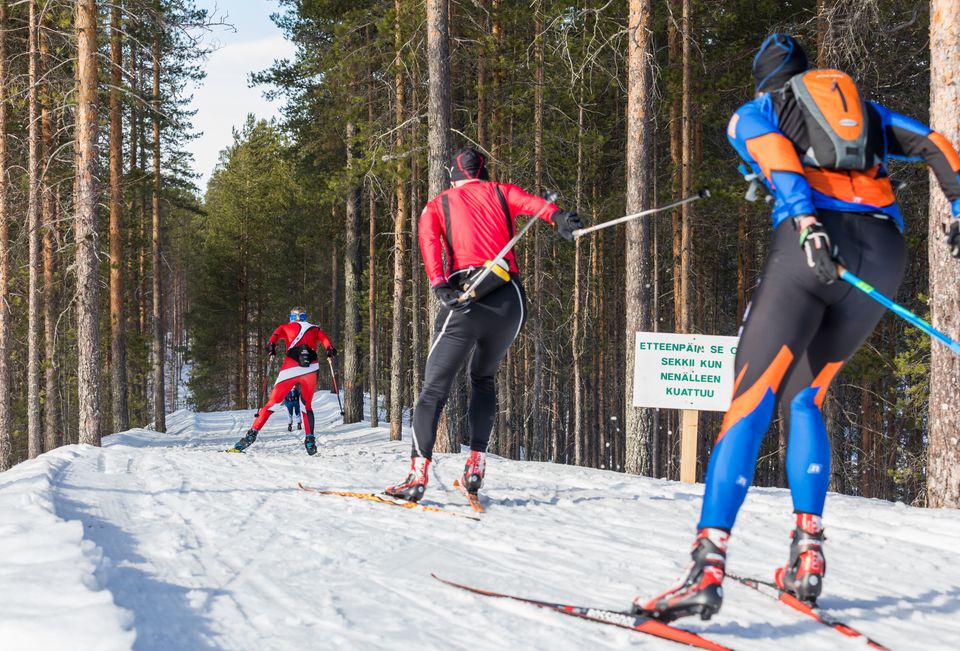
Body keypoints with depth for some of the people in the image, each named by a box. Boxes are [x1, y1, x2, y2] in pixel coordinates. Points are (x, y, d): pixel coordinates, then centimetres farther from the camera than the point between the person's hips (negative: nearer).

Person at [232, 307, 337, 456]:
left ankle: (253, 433, -9)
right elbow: (323, 337, 7)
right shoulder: (314, 328, 26)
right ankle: (310, 439, 3)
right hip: (311, 369, 1)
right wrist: (329, 348, -7)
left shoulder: (286, 327, 23)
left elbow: (277, 333, 3)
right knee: (307, 405, 18)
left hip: (291, 368, -1)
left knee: (273, 402, 2)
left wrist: (271, 345, -12)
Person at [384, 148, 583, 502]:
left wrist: (439, 285, -15)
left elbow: (428, 240, -2)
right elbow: (532, 203, 0)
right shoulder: (500, 192, 22)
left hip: (465, 297, -2)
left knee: (434, 389, 0)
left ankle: (418, 472, -15)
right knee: (483, 378, 24)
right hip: (510, 299, 2)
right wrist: (559, 218, -20)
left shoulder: (438, 205, 19)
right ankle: (476, 462, 11)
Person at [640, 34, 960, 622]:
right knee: (805, 398, 21)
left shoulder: (752, 114, 21)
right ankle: (808, 554, 9)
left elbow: (777, 157, -3)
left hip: (812, 240, -4)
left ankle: (709, 564, -25)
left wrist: (806, 222, -18)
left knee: (752, 403, -9)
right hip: (886, 248, 4)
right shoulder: (867, 111, 33)